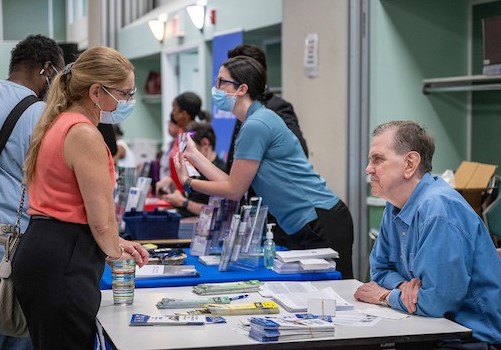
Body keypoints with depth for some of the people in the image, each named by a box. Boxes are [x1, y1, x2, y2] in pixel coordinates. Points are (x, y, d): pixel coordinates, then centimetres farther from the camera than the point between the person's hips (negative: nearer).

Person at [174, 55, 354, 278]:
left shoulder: (256, 126, -15)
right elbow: (233, 184, 11)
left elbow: (234, 191, -9)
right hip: (303, 229, 10)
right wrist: (195, 155, 16)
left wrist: (189, 182, 4)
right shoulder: (257, 121, 15)